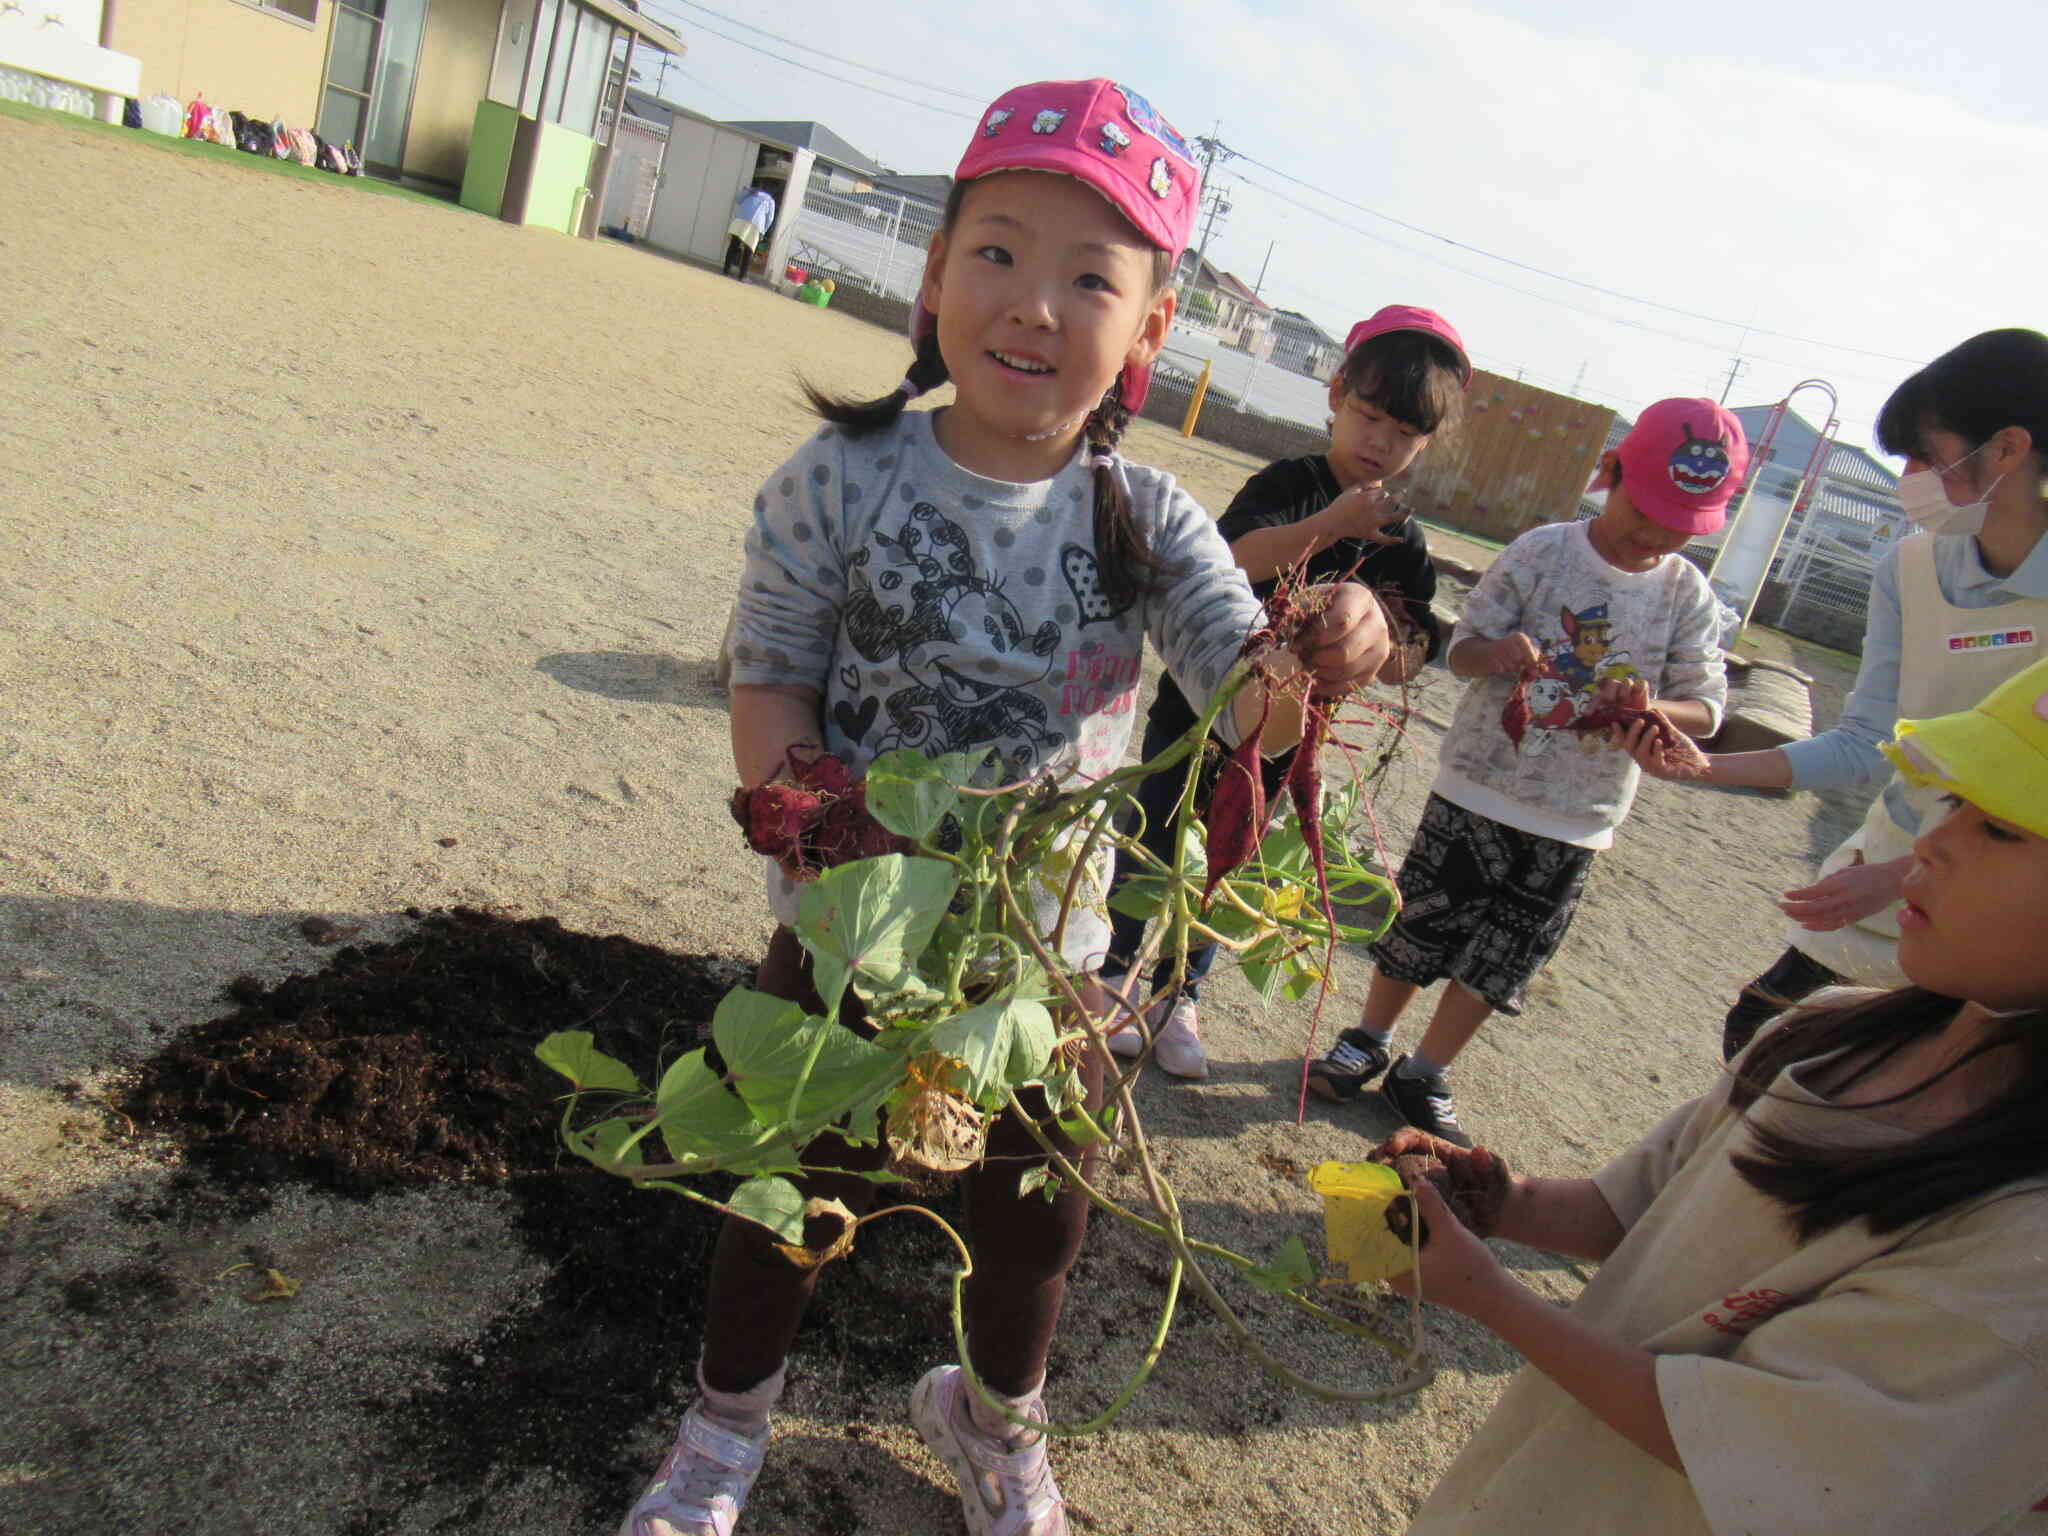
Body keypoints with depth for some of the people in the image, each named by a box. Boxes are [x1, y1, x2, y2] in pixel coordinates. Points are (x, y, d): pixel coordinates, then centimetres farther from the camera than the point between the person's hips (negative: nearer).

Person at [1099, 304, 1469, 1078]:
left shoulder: (1403, 542, 2)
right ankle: (1113, 973, 28)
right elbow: (1230, 558, -29)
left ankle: (1177, 993, 33)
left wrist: (1388, 632, -19)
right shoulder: (1288, 483, -9)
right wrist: (1329, 527, -38)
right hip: (1200, 704, -3)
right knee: (1151, 846, 8)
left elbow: (1399, 668, 2)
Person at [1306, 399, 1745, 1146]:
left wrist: (1653, 706, -23)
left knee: (1499, 959, 10)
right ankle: (1368, 1041, 32)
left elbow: (1706, 708, -1)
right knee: (1420, 923, 10)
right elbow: (1462, 646, -5)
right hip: (1480, 786, -2)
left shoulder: (1689, 596, -1)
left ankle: (1423, 1075, 28)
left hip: (1575, 818, 2)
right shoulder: (1543, 551, -7)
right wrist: (1498, 651, -29)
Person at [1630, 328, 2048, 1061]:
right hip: (1881, 876, 5)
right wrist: (1705, 765, -16)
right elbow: (1870, 742, -4)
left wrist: (1898, 875, -28)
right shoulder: (1908, 569, -2)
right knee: (1754, 1035, 9)